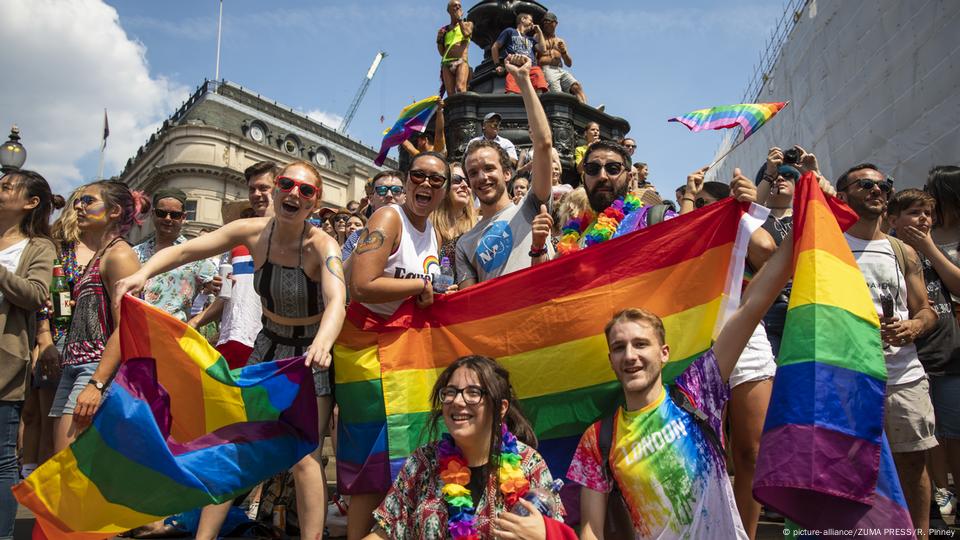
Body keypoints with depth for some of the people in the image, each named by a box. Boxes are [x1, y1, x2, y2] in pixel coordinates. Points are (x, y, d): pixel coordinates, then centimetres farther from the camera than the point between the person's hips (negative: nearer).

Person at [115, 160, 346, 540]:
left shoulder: (321, 245, -23)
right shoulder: (253, 231, -11)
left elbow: (337, 301, -41)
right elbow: (183, 250, -14)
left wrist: (322, 343, -61)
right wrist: (142, 272, -34)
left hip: (313, 352, -4)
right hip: (269, 345, 5)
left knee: (304, 458, -9)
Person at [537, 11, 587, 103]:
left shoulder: (561, 41, 29)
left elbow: (569, 64, 21)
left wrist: (564, 52, 5)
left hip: (561, 71, 4)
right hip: (546, 69, -4)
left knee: (577, 87, -25)